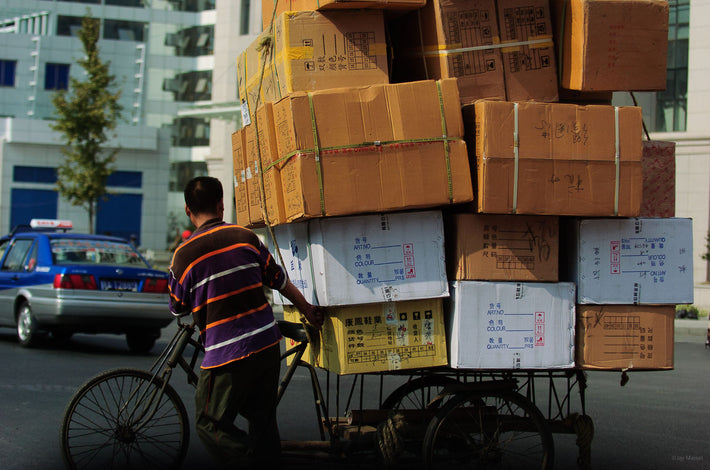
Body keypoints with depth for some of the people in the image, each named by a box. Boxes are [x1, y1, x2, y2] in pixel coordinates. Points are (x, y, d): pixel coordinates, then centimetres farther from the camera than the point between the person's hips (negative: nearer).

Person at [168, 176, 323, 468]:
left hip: (227, 355, -5)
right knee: (263, 417, 18)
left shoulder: (184, 255, -6)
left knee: (210, 425, 5)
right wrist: (307, 309, 27)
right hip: (268, 344, 5)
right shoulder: (245, 237, 4)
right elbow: (278, 279, 13)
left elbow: (178, 308, 7)